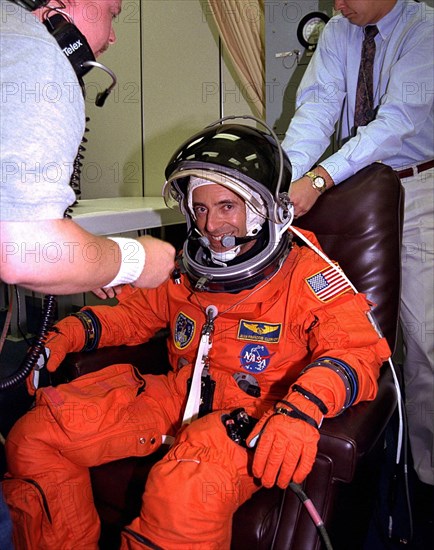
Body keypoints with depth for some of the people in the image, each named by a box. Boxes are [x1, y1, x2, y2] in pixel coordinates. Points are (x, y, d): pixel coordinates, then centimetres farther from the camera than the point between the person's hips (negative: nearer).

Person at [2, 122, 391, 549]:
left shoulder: (307, 274, -5)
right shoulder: (190, 271, 13)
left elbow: (356, 348, -17)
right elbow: (136, 311, 25)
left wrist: (303, 410, -37)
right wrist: (70, 332, 7)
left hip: (252, 413, -5)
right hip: (175, 397, 6)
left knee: (184, 494, -39)